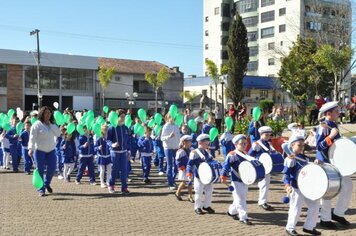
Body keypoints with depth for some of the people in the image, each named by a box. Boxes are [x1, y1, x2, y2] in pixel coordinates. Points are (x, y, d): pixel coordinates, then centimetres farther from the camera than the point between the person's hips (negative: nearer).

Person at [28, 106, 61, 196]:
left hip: (51, 150, 5)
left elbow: (58, 134, -5)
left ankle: (47, 184, 31)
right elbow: (32, 138, -16)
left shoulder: (52, 124, 8)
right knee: (40, 170, -1)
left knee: (52, 168, 5)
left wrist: (51, 124, -11)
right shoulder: (37, 125, -10)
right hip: (39, 150, -5)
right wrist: (31, 149, -28)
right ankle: (41, 189, 10)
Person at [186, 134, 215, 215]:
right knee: (199, 192, 3)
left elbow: (211, 162, 20)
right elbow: (190, 164, -15)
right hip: (199, 177, -6)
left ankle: (207, 206, 24)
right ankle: (197, 207, 17)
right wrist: (189, 173, -23)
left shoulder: (207, 152, 10)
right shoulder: (194, 153, -11)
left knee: (209, 191, 9)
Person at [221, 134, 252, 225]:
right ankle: (243, 217, -3)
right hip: (236, 181, -7)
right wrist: (223, 177, -18)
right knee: (240, 200, -7)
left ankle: (231, 211, 35)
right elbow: (226, 166, -13)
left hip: (245, 180, 7)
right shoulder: (231, 155, -12)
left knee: (241, 199, 16)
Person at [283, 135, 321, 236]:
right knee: (295, 209, -1)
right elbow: (286, 173, -19)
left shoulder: (305, 158, 11)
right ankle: (290, 228, 18)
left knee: (314, 206, 10)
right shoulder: (290, 159, -13)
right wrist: (287, 185, -30)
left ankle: (309, 227, 23)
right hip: (296, 187, -8)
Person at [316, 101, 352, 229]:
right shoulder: (322, 127, -16)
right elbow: (319, 146, -22)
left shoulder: (334, 125, 9)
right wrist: (330, 136, -29)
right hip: (325, 164, -8)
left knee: (348, 185, 8)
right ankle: (325, 219, 15)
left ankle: (338, 213, 21)